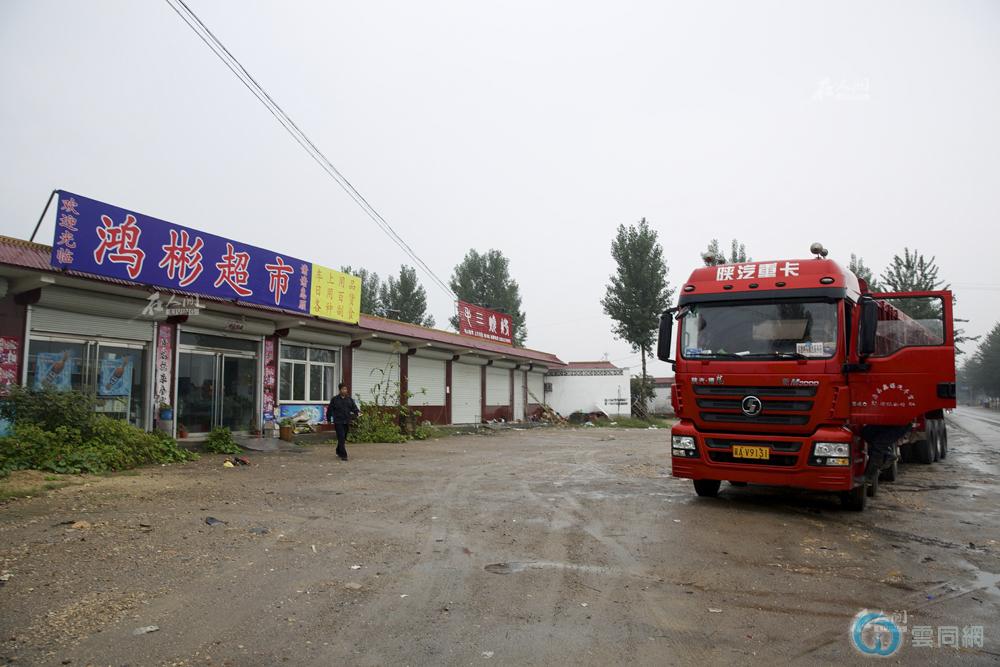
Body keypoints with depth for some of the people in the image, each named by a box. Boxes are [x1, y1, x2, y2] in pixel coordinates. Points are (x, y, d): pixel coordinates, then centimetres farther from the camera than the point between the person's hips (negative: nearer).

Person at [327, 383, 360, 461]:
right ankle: (343, 455, -13)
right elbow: (329, 410, 5)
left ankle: (338, 452, 35)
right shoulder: (334, 399, 0)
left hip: (347, 422, 5)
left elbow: (354, 407, 3)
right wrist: (328, 419, 7)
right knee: (341, 438, -12)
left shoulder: (349, 399, 10)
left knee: (343, 438, 15)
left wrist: (357, 412, -17)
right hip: (338, 422, -4)